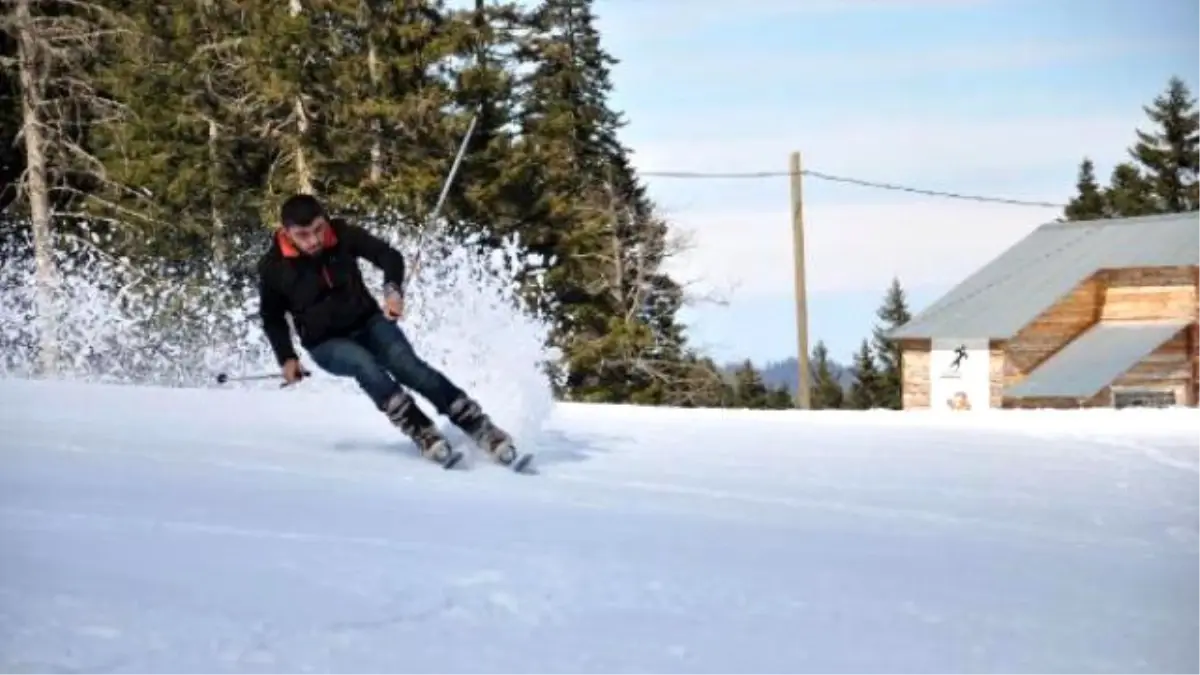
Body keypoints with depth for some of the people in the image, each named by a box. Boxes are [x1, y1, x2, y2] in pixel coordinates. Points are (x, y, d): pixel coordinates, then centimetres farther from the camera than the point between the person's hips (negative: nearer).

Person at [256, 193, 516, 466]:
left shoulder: (343, 235, -15)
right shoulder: (273, 267, -15)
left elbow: (389, 256, -10)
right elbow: (272, 317, 2)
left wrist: (393, 289, -29)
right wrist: (286, 358, -5)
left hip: (369, 322, 1)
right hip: (326, 344, -1)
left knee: (409, 365, -23)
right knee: (364, 364, -32)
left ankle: (478, 427, -22)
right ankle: (423, 434, -33)